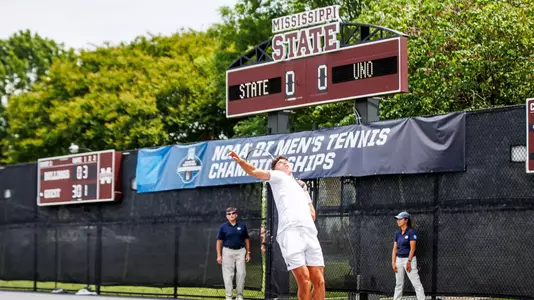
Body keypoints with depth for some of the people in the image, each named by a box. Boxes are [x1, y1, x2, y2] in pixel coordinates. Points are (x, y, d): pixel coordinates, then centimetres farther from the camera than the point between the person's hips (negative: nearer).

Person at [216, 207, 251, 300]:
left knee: (241, 273, 0)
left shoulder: (242, 225, 6)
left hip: (240, 251, 1)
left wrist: (248, 253, 7)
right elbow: (219, 241, 2)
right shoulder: (223, 227, 1)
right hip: (228, 251, -1)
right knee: (228, 275, -1)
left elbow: (246, 240, 11)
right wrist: (219, 255, -4)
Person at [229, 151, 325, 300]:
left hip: (309, 233, 5)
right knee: (304, 282, -14)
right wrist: (240, 161, -15)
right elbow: (255, 172, 2)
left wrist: (305, 190, 23)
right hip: (290, 232, -5)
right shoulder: (278, 176, 19)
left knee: (319, 282, -3)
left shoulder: (301, 186, 34)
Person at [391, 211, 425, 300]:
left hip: (409, 259, -7)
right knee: (399, 283, 10)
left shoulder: (411, 232, -8)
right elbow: (395, 249, 11)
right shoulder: (398, 233, 11)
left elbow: (412, 248, -13)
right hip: (399, 259, 7)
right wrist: (393, 262, 3)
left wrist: (409, 261, -18)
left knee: (416, 283, -9)